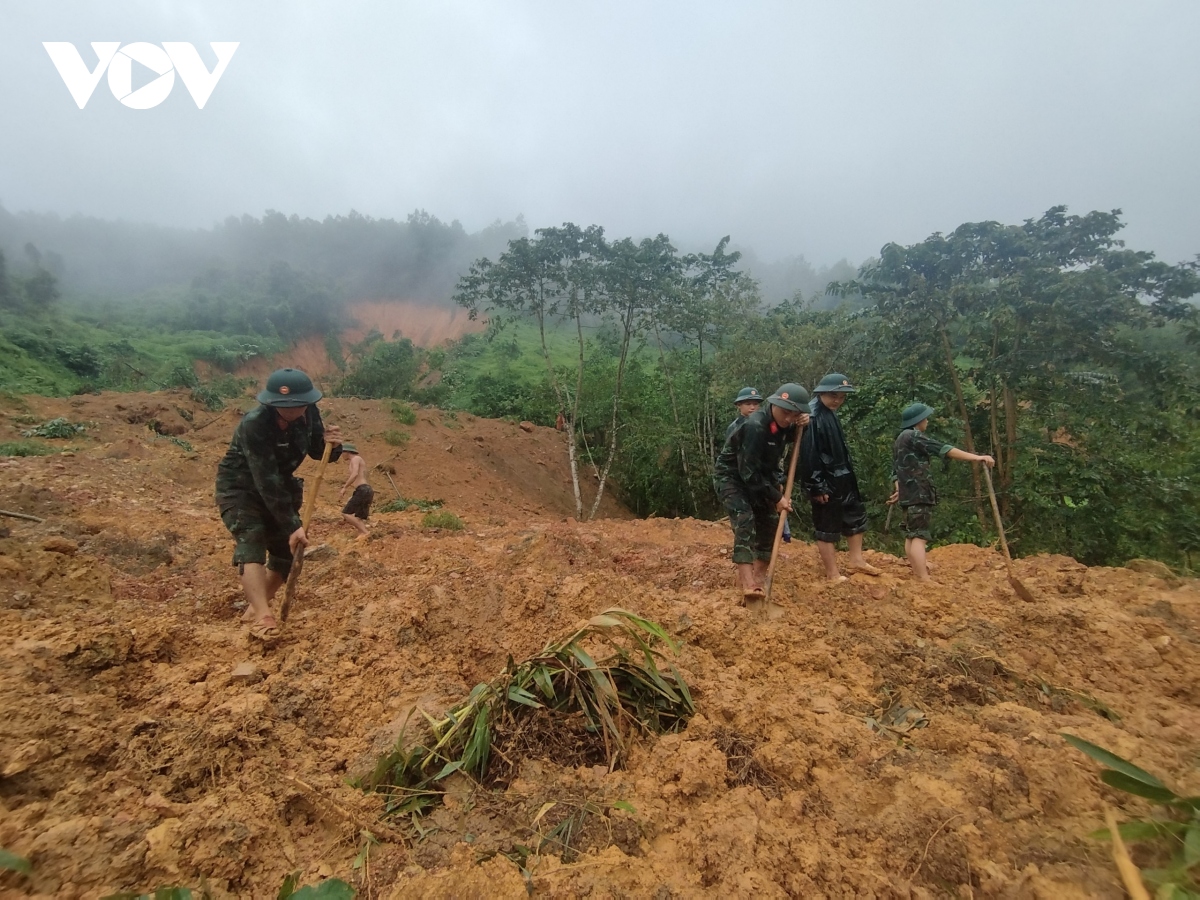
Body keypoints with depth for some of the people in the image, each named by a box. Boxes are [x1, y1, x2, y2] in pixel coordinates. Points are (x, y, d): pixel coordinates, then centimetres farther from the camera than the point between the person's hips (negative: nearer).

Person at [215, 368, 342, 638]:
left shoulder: (308, 413, -17)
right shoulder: (254, 424, -33)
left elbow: (318, 452, -2)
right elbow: (266, 482, -35)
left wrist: (331, 445, -27)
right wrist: (293, 525, -37)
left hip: (280, 486, 6)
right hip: (241, 487, -6)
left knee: (287, 549, 7)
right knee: (251, 543, -26)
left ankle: (255, 607, 27)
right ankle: (262, 616, -35)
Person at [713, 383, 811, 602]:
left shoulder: (782, 422, -7)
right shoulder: (754, 426, -31)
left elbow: (792, 439, 15)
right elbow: (748, 472, -30)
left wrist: (801, 425, -10)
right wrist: (776, 497, -22)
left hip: (760, 475, 9)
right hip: (730, 475, -8)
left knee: (770, 520, 8)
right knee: (744, 519, -26)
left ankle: (759, 576, 23)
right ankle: (747, 585, -34)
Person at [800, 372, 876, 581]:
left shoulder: (830, 414, 12)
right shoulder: (812, 416, -20)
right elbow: (808, 455, -25)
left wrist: (847, 476, 22)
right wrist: (816, 487, -24)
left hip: (841, 479, 11)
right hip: (825, 483, -10)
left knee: (856, 515, 22)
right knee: (827, 528, 1)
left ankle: (857, 561, 36)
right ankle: (833, 575, 12)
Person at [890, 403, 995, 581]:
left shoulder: (901, 439, 21)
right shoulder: (914, 436, -9)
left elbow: (896, 467, 25)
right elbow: (942, 449, -20)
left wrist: (899, 490, 29)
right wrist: (976, 457, -24)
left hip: (908, 493, 10)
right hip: (918, 493, -10)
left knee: (911, 535, 14)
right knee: (919, 536, -16)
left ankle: (917, 572, 21)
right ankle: (923, 580, -20)